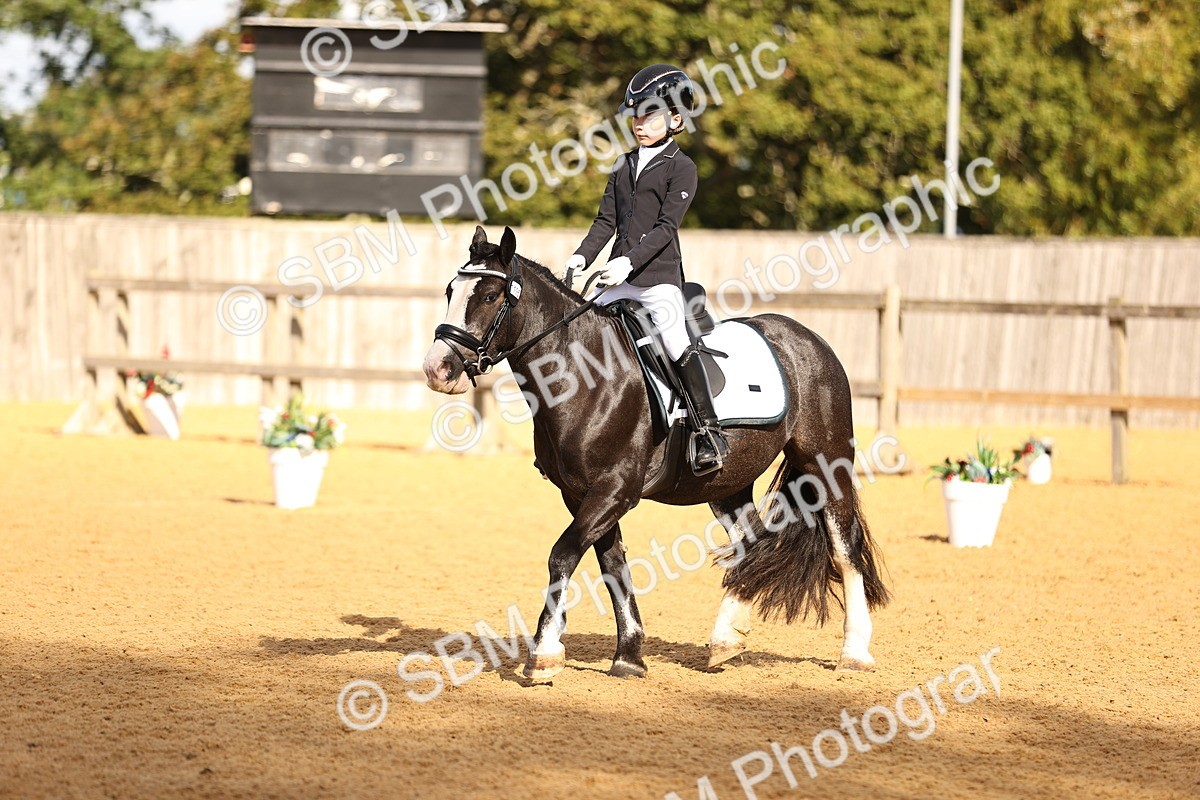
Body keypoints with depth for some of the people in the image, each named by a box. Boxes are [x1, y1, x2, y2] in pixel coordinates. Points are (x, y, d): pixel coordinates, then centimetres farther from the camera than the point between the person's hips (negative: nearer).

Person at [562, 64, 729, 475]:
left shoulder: (681, 168, -3)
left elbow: (666, 226, -12)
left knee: (676, 342, -22)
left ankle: (708, 432, -19)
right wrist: (582, 256, -2)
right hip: (620, 280, 7)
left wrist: (630, 260, -23)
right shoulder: (624, 166, 16)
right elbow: (606, 220, 14)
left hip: (660, 276, -7)